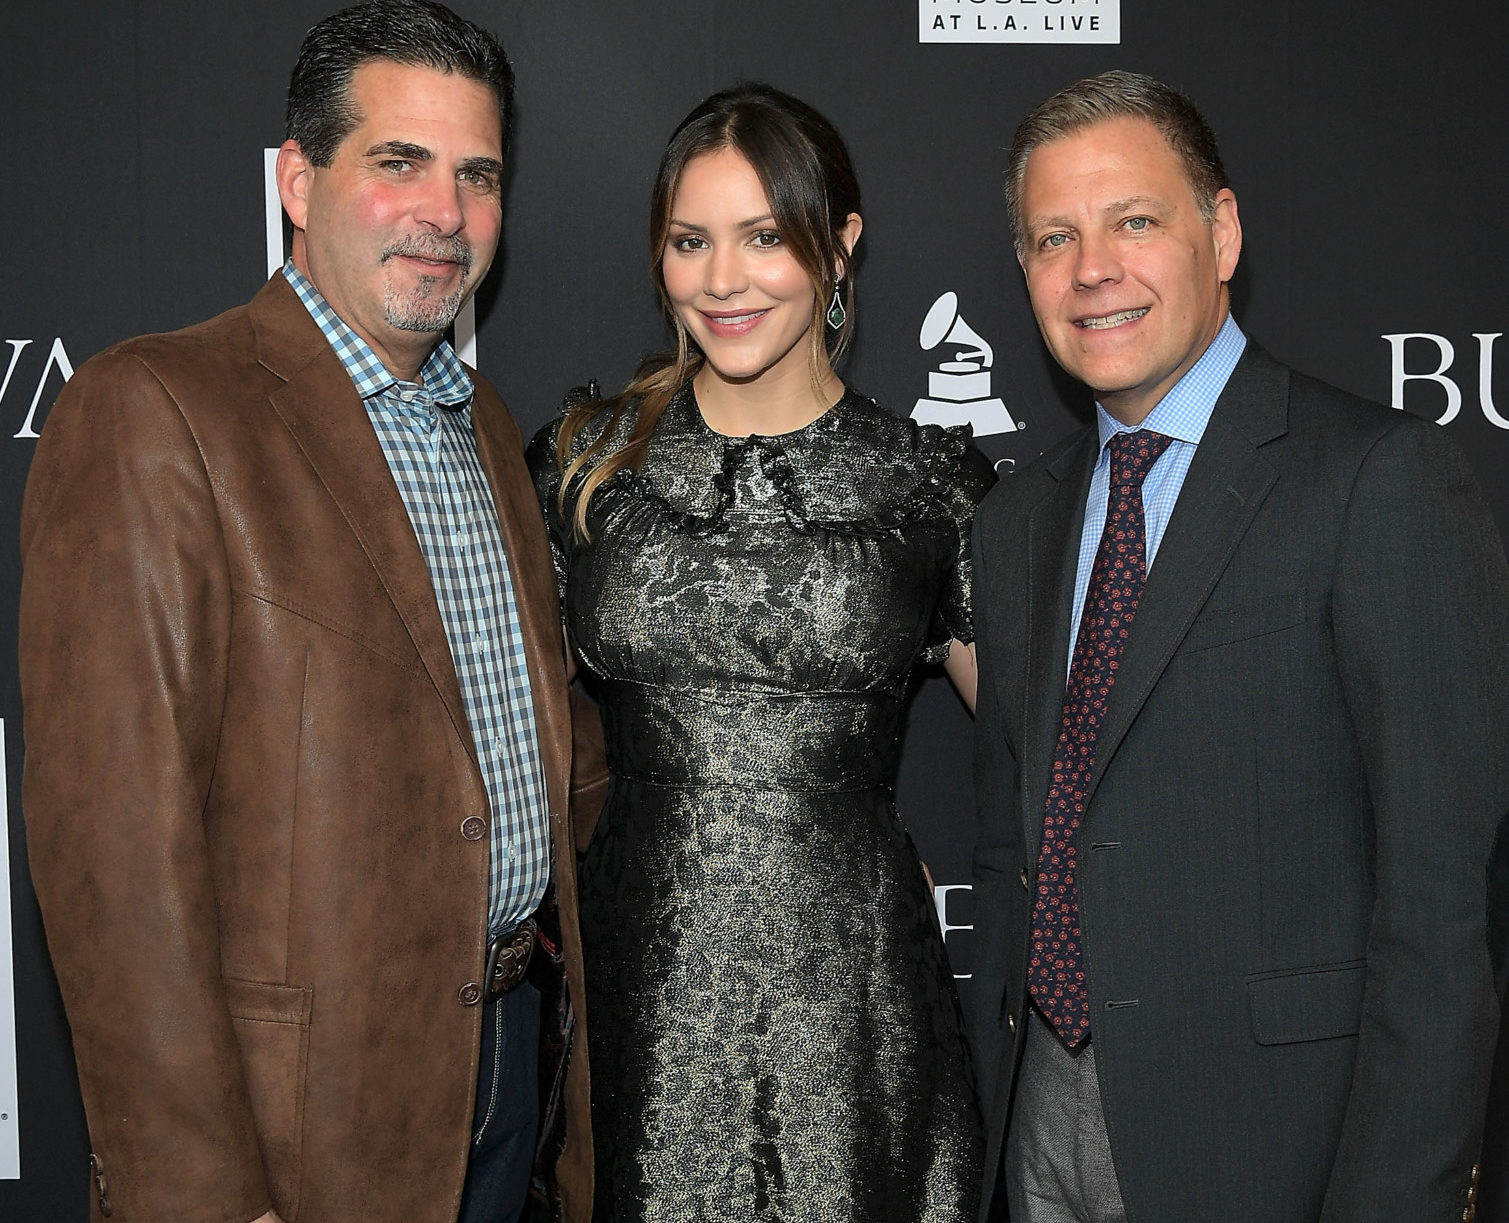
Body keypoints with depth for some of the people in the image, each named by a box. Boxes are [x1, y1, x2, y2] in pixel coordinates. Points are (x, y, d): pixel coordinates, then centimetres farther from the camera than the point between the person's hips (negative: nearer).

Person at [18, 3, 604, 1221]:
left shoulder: (486, 425, 10)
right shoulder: (150, 414, -15)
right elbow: (114, 834, -19)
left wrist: (558, 999, 12)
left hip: (520, 1054, 7)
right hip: (309, 1106, -6)